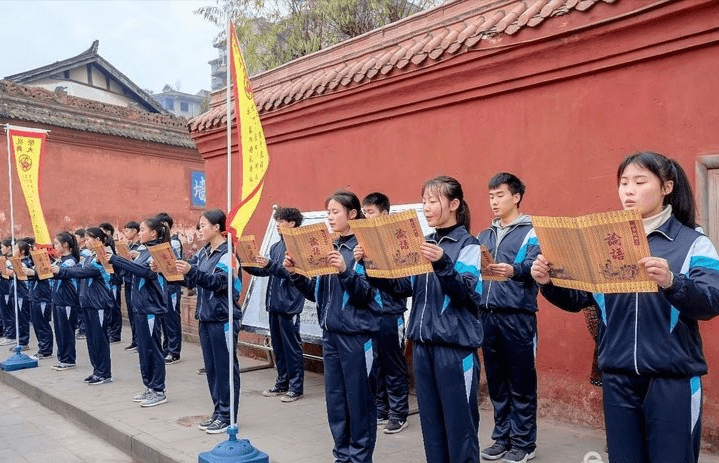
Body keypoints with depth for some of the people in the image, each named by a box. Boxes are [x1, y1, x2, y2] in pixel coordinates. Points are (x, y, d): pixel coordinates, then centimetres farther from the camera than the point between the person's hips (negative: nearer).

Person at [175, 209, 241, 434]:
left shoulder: (228, 253, -10)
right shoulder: (203, 252, 12)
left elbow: (219, 281, -23)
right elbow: (192, 281, 13)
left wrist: (191, 270, -33)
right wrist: (179, 270, -4)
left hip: (223, 318, -8)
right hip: (205, 316, 8)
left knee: (225, 366, 0)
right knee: (211, 366, 12)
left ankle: (227, 415, 9)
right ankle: (218, 411, 23)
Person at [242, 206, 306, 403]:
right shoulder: (276, 246, 15)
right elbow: (265, 271, 16)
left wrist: (270, 265, -28)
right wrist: (248, 266, 3)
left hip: (289, 304, -8)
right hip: (274, 303, 8)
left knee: (292, 347, 0)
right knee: (278, 346, 14)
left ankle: (296, 387, 9)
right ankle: (282, 383, 26)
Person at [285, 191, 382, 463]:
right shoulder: (328, 247, 11)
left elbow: (366, 293, -16)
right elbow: (317, 294, 13)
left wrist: (345, 271, -30)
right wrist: (296, 275, -1)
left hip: (357, 334, -7)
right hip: (331, 332, 7)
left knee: (359, 398, 3)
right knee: (335, 397, 14)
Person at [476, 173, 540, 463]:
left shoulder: (531, 232, -1)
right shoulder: (484, 236, 17)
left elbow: (533, 267, -17)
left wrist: (513, 271, -37)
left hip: (517, 316, -5)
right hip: (488, 315, 6)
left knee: (521, 383, 3)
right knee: (496, 382, 12)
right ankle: (503, 438, 25)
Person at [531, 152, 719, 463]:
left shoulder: (693, 243, -3)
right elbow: (578, 298, 5)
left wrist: (671, 282, -36)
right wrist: (549, 283, -15)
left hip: (673, 377, -3)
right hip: (617, 377, 3)